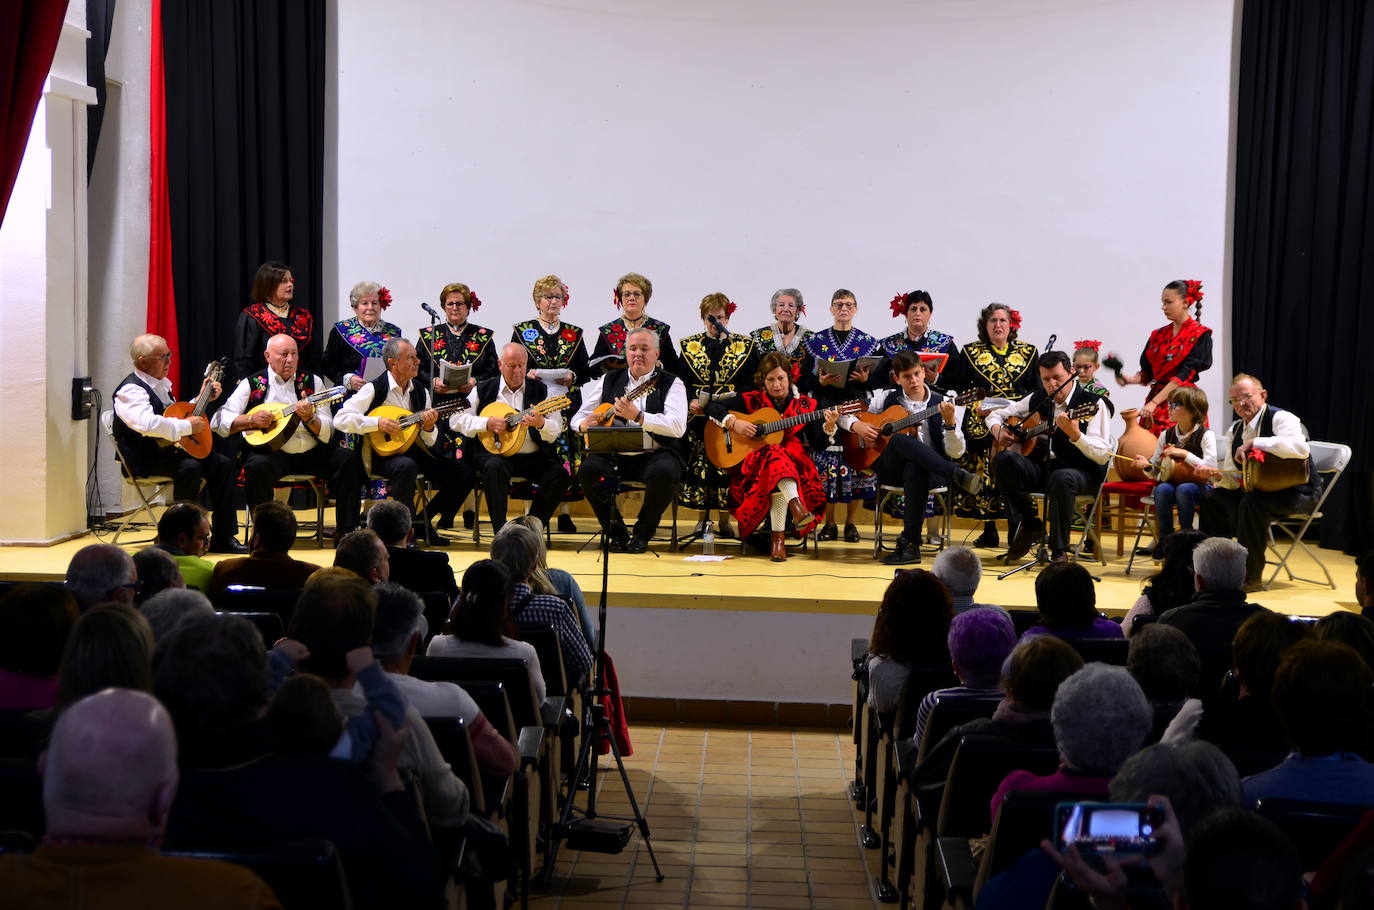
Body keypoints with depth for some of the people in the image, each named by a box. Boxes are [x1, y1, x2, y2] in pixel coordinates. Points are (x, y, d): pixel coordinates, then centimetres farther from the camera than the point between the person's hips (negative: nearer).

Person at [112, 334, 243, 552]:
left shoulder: (160, 384, 15)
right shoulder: (131, 390, -15)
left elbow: (179, 413, 33)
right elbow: (147, 423, -35)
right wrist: (188, 426, -27)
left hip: (169, 450, 9)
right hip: (145, 459, -9)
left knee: (222, 463, -4)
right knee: (190, 468, -34)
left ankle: (222, 537, -4)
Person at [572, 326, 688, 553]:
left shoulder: (670, 383, 3)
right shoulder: (609, 380, 14)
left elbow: (678, 426, -14)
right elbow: (579, 417, 16)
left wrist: (639, 416, -26)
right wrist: (583, 424, -10)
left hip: (654, 454, -3)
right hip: (614, 455, 3)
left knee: (665, 472, -35)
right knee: (588, 469, -26)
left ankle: (642, 534, -8)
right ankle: (617, 533, -7)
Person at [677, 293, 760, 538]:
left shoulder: (745, 346, 9)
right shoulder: (689, 345, 13)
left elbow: (750, 383, 2)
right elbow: (682, 381, 7)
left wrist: (734, 397, -15)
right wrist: (691, 400, -11)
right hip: (698, 417, 1)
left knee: (727, 464, -5)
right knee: (699, 465, -2)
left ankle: (725, 518, 4)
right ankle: (703, 516, 9)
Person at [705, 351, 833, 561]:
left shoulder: (805, 404, 10)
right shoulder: (751, 400, 9)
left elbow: (818, 444, 4)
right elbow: (713, 407, 6)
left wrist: (829, 427, -15)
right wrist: (733, 422, -10)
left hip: (794, 463, 1)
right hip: (753, 463, -1)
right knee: (774, 455, -37)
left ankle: (778, 536, -40)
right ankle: (795, 505, -55)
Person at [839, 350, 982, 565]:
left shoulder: (941, 406, 7)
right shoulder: (887, 398, 13)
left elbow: (955, 452, -2)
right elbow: (845, 413, 17)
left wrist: (950, 422, -18)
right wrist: (856, 425, -4)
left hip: (925, 469, -1)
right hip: (890, 467, 1)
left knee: (915, 470, -40)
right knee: (901, 439, -34)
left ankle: (910, 544, -35)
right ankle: (957, 476, -44)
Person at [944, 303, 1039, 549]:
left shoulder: (1028, 353, 12)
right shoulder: (970, 352, 10)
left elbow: (1039, 390, 10)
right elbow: (954, 387, 6)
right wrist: (974, 406, -6)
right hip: (981, 426, 0)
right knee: (983, 474, -3)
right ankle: (989, 531, 7)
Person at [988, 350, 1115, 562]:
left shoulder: (1092, 403, -7)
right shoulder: (1037, 399, 10)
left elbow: (1103, 456, -16)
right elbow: (997, 414, 23)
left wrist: (1075, 435, -33)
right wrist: (997, 430, 0)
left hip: (1081, 472, -5)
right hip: (1042, 468, 5)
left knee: (1061, 479, -40)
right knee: (1003, 460, -23)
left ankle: (1059, 551, -23)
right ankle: (1029, 526, -9)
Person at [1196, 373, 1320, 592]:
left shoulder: (1281, 419, -15)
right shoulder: (1234, 431, 8)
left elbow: (1301, 448, -38)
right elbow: (1234, 480, 9)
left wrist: (1254, 442, -34)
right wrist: (1215, 474, -15)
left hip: (1298, 493, -8)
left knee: (1252, 502, -33)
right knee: (1214, 501, -3)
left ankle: (1251, 576, -24)